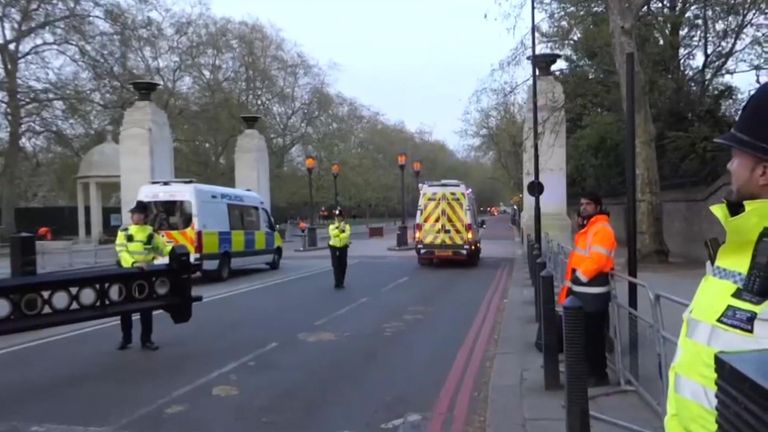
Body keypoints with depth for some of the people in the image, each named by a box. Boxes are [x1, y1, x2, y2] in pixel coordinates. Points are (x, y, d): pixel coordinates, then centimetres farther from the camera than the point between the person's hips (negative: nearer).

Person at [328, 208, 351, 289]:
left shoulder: (346, 225, -1)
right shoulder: (332, 226, 0)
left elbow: (347, 234, -18)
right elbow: (332, 233, -20)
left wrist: (338, 236, -23)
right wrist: (339, 229, -25)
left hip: (343, 247, 1)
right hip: (334, 247, -1)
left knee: (343, 265, 5)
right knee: (336, 266, -7)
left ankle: (341, 283, 19)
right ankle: (337, 283, -6)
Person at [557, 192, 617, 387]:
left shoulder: (602, 229, -15)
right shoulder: (586, 228, 18)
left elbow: (596, 260, -24)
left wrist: (576, 280, -18)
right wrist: (571, 284, 17)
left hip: (593, 292, -10)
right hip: (582, 290, 10)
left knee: (593, 335, -1)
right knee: (584, 334, 17)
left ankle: (599, 375, 9)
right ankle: (590, 371, 28)